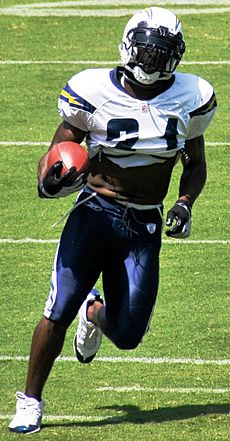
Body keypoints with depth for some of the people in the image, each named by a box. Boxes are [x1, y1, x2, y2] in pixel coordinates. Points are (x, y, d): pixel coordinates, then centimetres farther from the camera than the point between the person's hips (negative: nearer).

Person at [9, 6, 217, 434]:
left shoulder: (188, 98, 2)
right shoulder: (94, 93, -7)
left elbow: (195, 164, 16)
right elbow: (58, 153, 1)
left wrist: (184, 203, -3)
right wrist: (50, 180, -21)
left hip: (145, 227, 3)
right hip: (96, 210, -2)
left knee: (127, 334, -2)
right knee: (60, 309, -17)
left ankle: (95, 313, 37)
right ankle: (30, 401, 2)